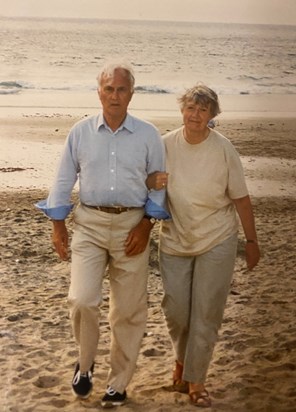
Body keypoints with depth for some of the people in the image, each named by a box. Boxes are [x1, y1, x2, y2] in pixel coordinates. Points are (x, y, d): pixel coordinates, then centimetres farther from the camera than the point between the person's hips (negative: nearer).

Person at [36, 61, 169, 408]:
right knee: (82, 300, -13)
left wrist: (146, 225, -5)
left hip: (131, 226, 0)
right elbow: (63, 181, 9)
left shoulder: (148, 135, 1)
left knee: (128, 311, 4)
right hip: (89, 224, 0)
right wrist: (58, 226, 5)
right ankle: (85, 363, 14)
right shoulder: (80, 132, 3)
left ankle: (118, 384, 19)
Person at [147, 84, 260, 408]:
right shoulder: (166, 145, -6)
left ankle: (196, 381, 16)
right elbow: (148, 181, 6)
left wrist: (252, 241, -1)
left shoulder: (223, 149, -12)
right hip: (175, 240, 2)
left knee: (206, 314, 2)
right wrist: (152, 182, -19)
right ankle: (182, 360, 37)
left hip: (216, 241, -2)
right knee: (175, 311, 7)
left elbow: (241, 198, -5)